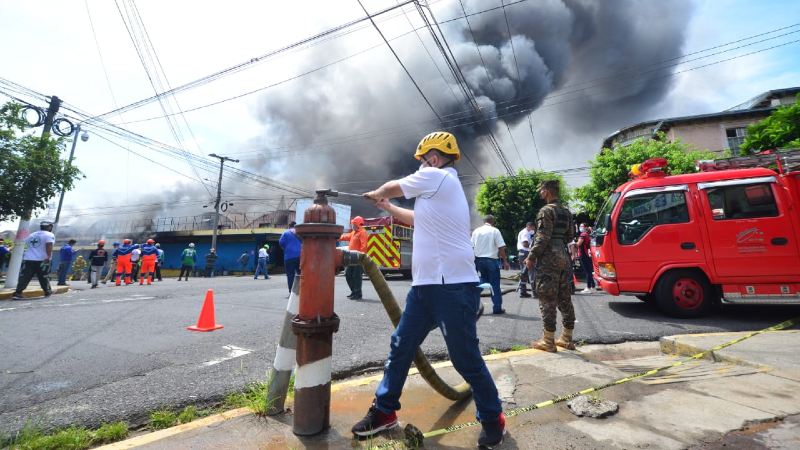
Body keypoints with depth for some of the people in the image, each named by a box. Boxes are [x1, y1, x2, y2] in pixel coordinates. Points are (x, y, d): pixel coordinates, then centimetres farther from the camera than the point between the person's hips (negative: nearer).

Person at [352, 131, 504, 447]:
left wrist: (376, 194, 26)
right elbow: (417, 218, 32)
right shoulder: (442, 186, 20)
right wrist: (386, 207, 36)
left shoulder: (435, 176, -8)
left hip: (453, 287, -10)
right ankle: (384, 412, 29)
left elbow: (391, 187, 5)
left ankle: (493, 420, 29)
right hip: (425, 286, 10)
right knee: (401, 346, 13)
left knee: (466, 359, 5)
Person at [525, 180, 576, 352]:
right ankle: (566, 338, 21)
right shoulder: (566, 212, 15)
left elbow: (542, 238, -16)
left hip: (548, 260, -8)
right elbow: (570, 236, 18)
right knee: (565, 299, 12)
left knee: (548, 299, -3)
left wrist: (531, 257, -10)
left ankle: (548, 341, 3)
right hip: (564, 258, 8)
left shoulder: (546, 210, -10)